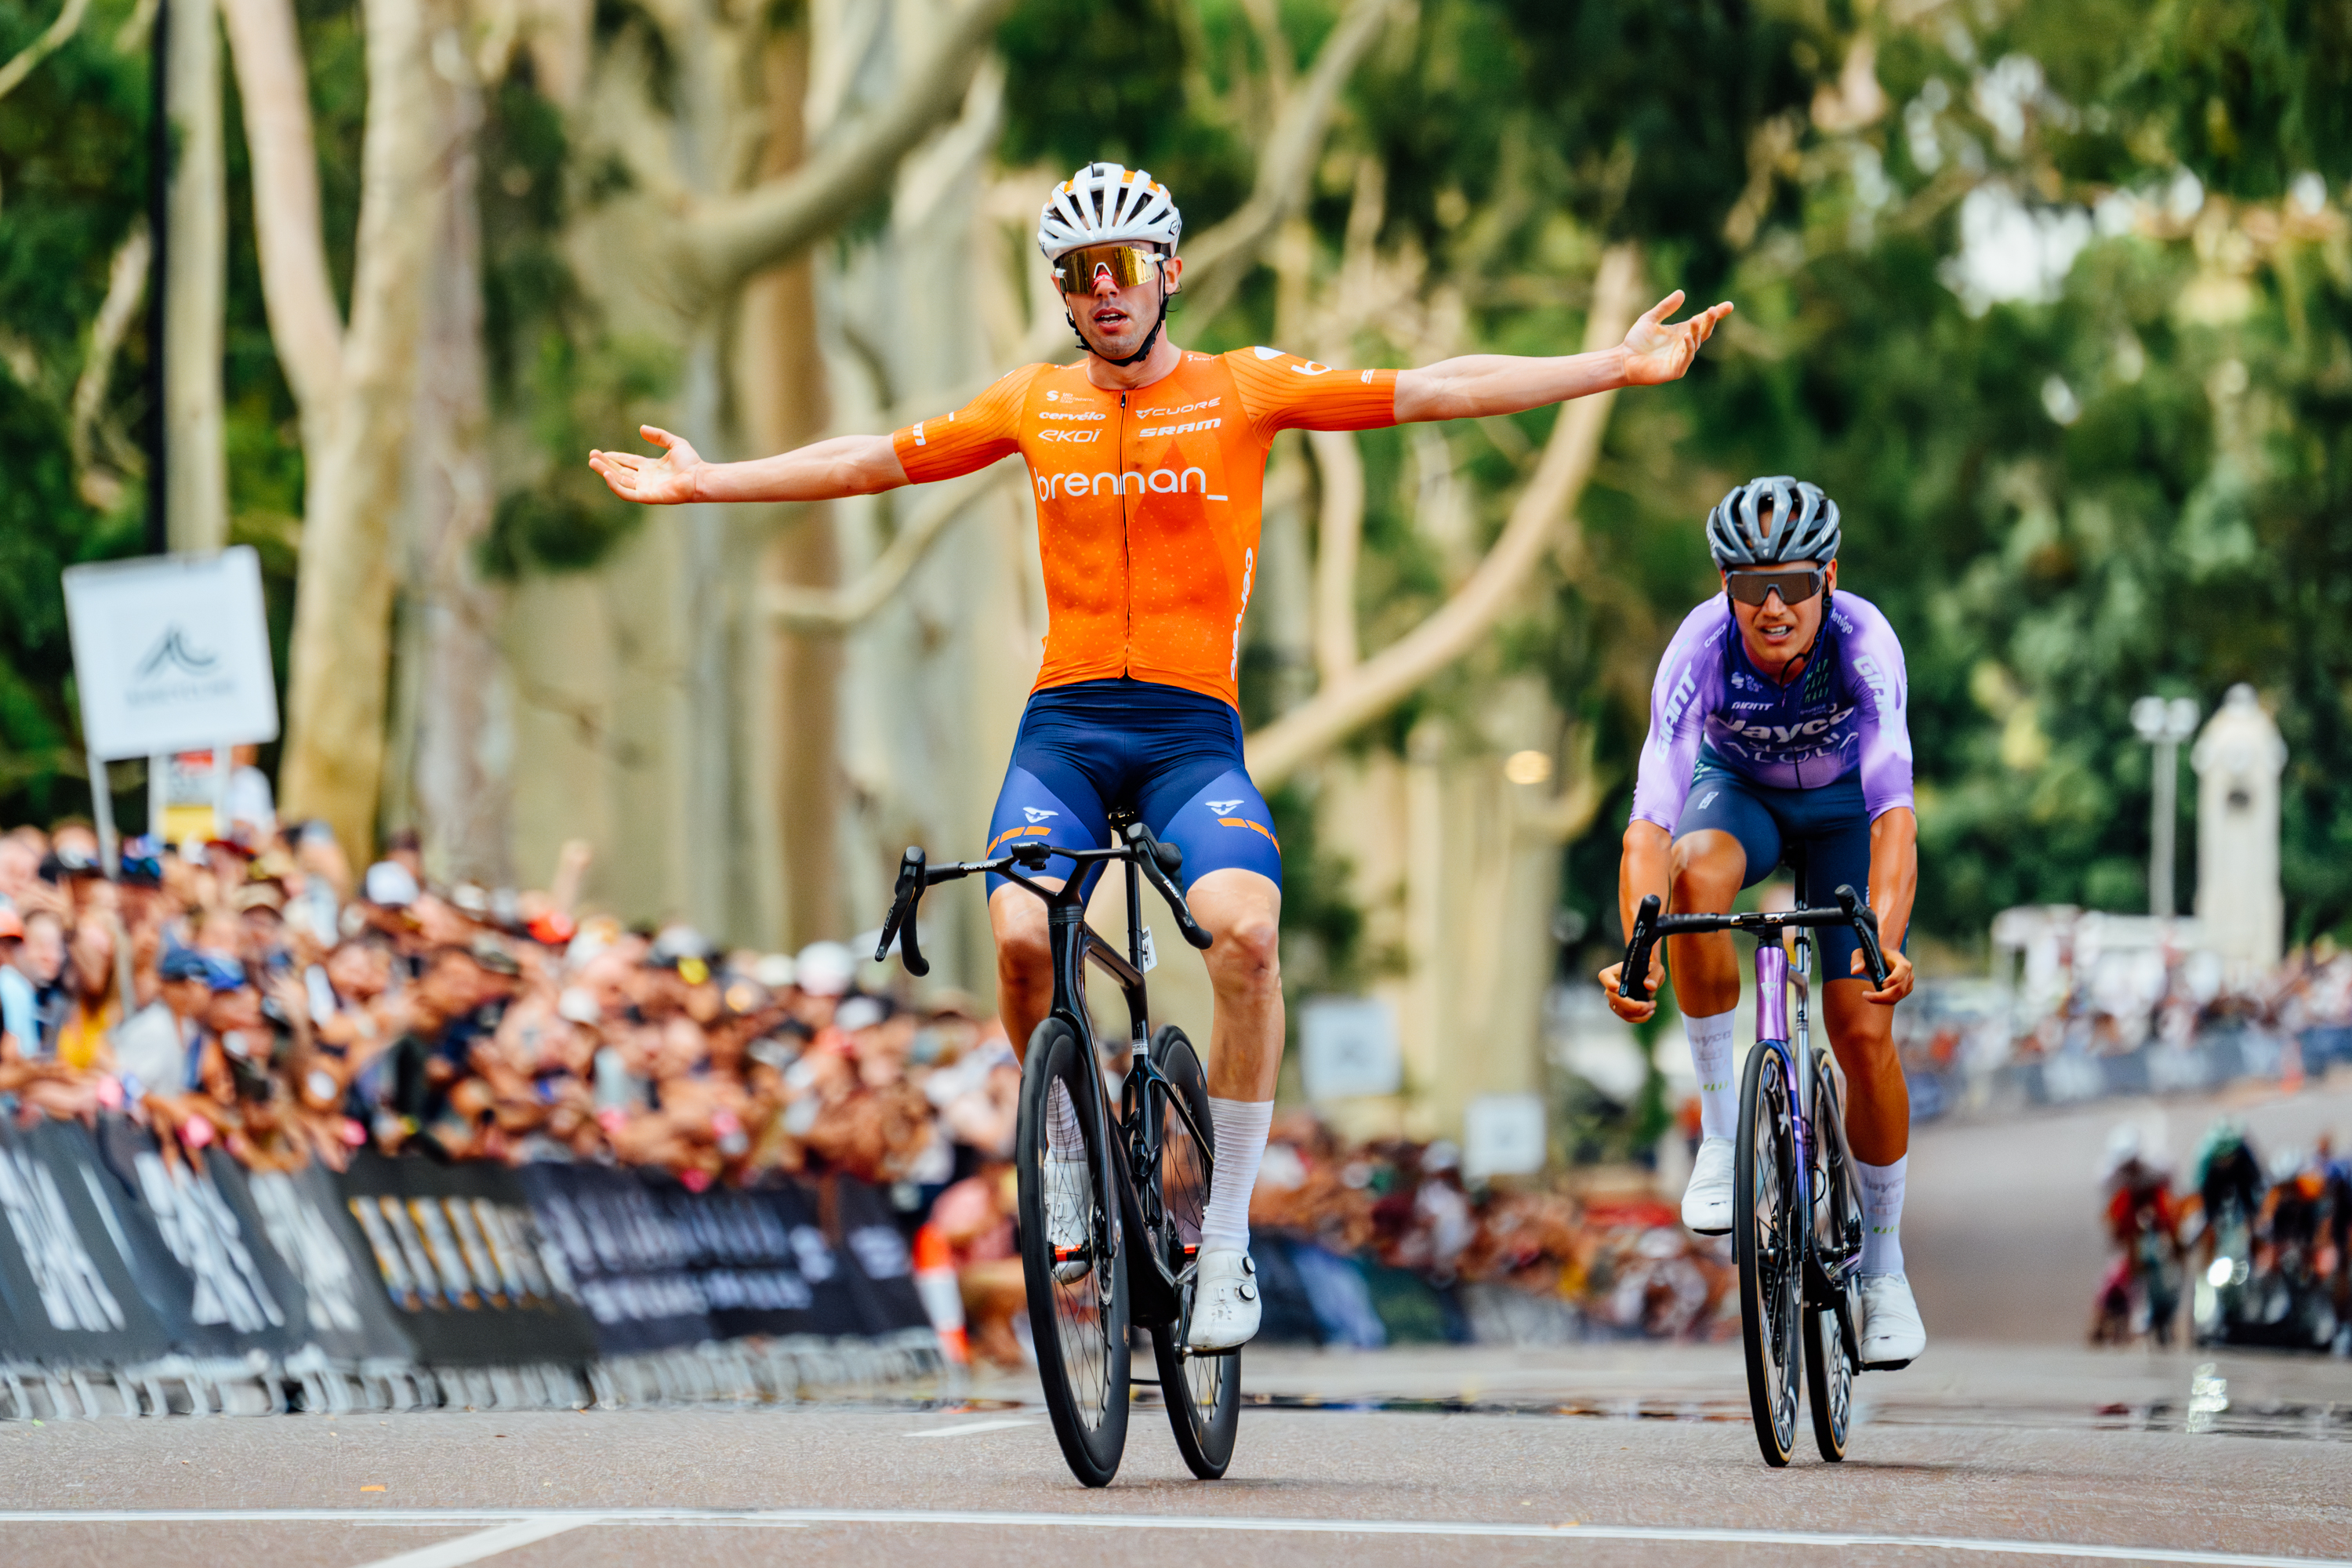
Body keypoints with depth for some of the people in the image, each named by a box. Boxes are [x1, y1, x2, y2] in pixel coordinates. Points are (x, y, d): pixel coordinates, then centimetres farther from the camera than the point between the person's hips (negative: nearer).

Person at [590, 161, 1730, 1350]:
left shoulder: (1244, 388, 5)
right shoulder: (1035, 403, 13)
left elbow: (1442, 391, 1)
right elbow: (874, 461, 21)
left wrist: (1620, 367, -5)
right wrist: (703, 483, 22)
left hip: (1193, 727, -2)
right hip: (1064, 724, 2)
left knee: (1245, 932, -28)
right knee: (1020, 938, -24)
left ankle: (1225, 1240, -16)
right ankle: (1066, 1137, 8)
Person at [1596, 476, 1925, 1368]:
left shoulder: (1864, 641, -36)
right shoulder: (1702, 646, -34)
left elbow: (1894, 809, -45)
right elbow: (1649, 817, -42)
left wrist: (1884, 944, -61)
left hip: (1844, 803, 0)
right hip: (1739, 791, 0)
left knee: (1864, 1033, -10)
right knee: (1698, 874, -35)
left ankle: (1884, 1269, 11)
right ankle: (1720, 1132, -20)